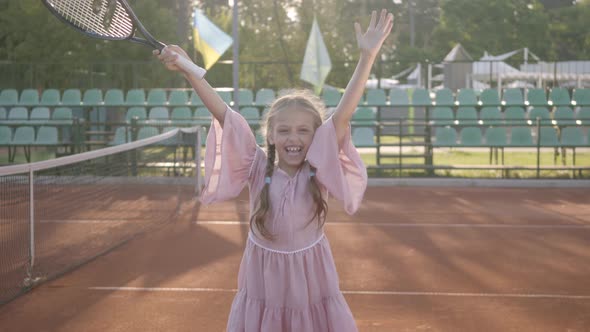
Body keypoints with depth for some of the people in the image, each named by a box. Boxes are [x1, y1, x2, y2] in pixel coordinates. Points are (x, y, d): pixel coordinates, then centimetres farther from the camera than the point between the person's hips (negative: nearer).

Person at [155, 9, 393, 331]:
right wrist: (188, 69, -16)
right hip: (262, 291, 1)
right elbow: (223, 114, -10)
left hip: (312, 291, -1)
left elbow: (342, 116, -17)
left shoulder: (318, 171, -7)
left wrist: (367, 57, -25)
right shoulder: (258, 169, -4)